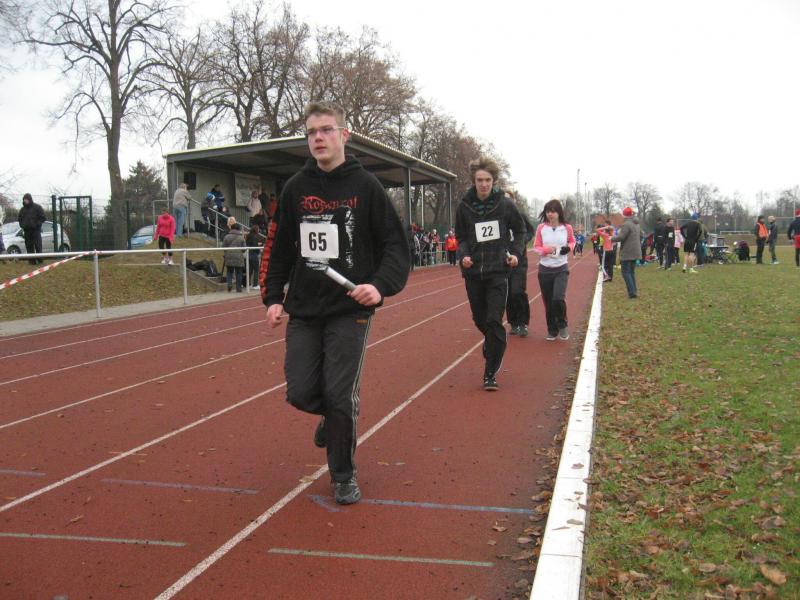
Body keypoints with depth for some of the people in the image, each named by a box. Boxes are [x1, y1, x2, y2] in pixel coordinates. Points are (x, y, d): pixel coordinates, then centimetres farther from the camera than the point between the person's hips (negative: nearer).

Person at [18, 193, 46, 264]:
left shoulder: (37, 207, 0)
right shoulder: (23, 209, 14)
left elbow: (43, 218, -2)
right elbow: (19, 218, 25)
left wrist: (37, 224, -9)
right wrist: (22, 225, 9)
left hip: (35, 230, -5)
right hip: (27, 231, 5)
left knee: (38, 245, -9)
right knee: (29, 246, 2)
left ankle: (40, 260, -5)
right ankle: (32, 261, 5)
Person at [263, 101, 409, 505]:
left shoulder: (365, 186, -3)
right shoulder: (295, 188, 7)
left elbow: (395, 244, -5)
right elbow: (278, 248, 13)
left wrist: (381, 285, -22)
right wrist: (273, 297, 5)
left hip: (350, 310, -3)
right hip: (303, 311, 4)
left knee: (340, 396, -4)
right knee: (301, 392, 2)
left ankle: (344, 476, 18)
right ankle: (332, 417, 38)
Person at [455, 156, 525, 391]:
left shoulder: (505, 204, -3)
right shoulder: (464, 206, 0)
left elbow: (520, 231, 10)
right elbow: (461, 237, 10)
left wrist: (516, 252, -6)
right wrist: (464, 255, -9)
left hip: (498, 269, -2)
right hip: (473, 271, 3)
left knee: (494, 321, -9)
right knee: (480, 319, 13)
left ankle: (490, 374, -2)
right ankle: (492, 345, 46)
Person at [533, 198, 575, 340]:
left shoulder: (567, 227, -3)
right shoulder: (541, 227, -3)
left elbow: (572, 241, 15)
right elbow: (536, 247, 3)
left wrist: (569, 247, -7)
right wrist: (546, 250, -17)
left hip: (561, 268, -1)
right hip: (545, 269, 1)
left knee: (558, 298, -17)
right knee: (548, 302, 6)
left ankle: (562, 325, 9)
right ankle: (552, 330, 24)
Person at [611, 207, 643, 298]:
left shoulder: (626, 224, -17)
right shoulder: (637, 224, 12)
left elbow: (621, 237, -22)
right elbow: (641, 235, 21)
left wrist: (612, 238, -5)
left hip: (627, 253, -8)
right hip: (635, 252, 8)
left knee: (626, 272, -3)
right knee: (632, 272, 16)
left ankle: (632, 292, -10)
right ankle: (634, 291, 16)